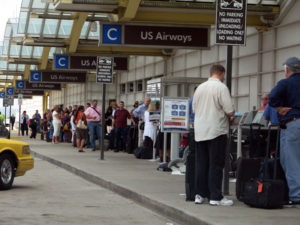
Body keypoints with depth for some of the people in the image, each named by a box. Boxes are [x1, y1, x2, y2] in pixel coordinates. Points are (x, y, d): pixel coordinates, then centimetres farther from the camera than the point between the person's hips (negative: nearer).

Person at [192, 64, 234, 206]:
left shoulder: (200, 88, 9)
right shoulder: (221, 88, -9)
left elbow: (194, 109, 16)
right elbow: (229, 111, -13)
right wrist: (231, 114, 8)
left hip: (200, 132, 6)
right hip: (216, 131, -6)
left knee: (201, 164, 10)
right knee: (216, 165, -3)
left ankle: (199, 194, 13)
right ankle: (215, 197, -3)